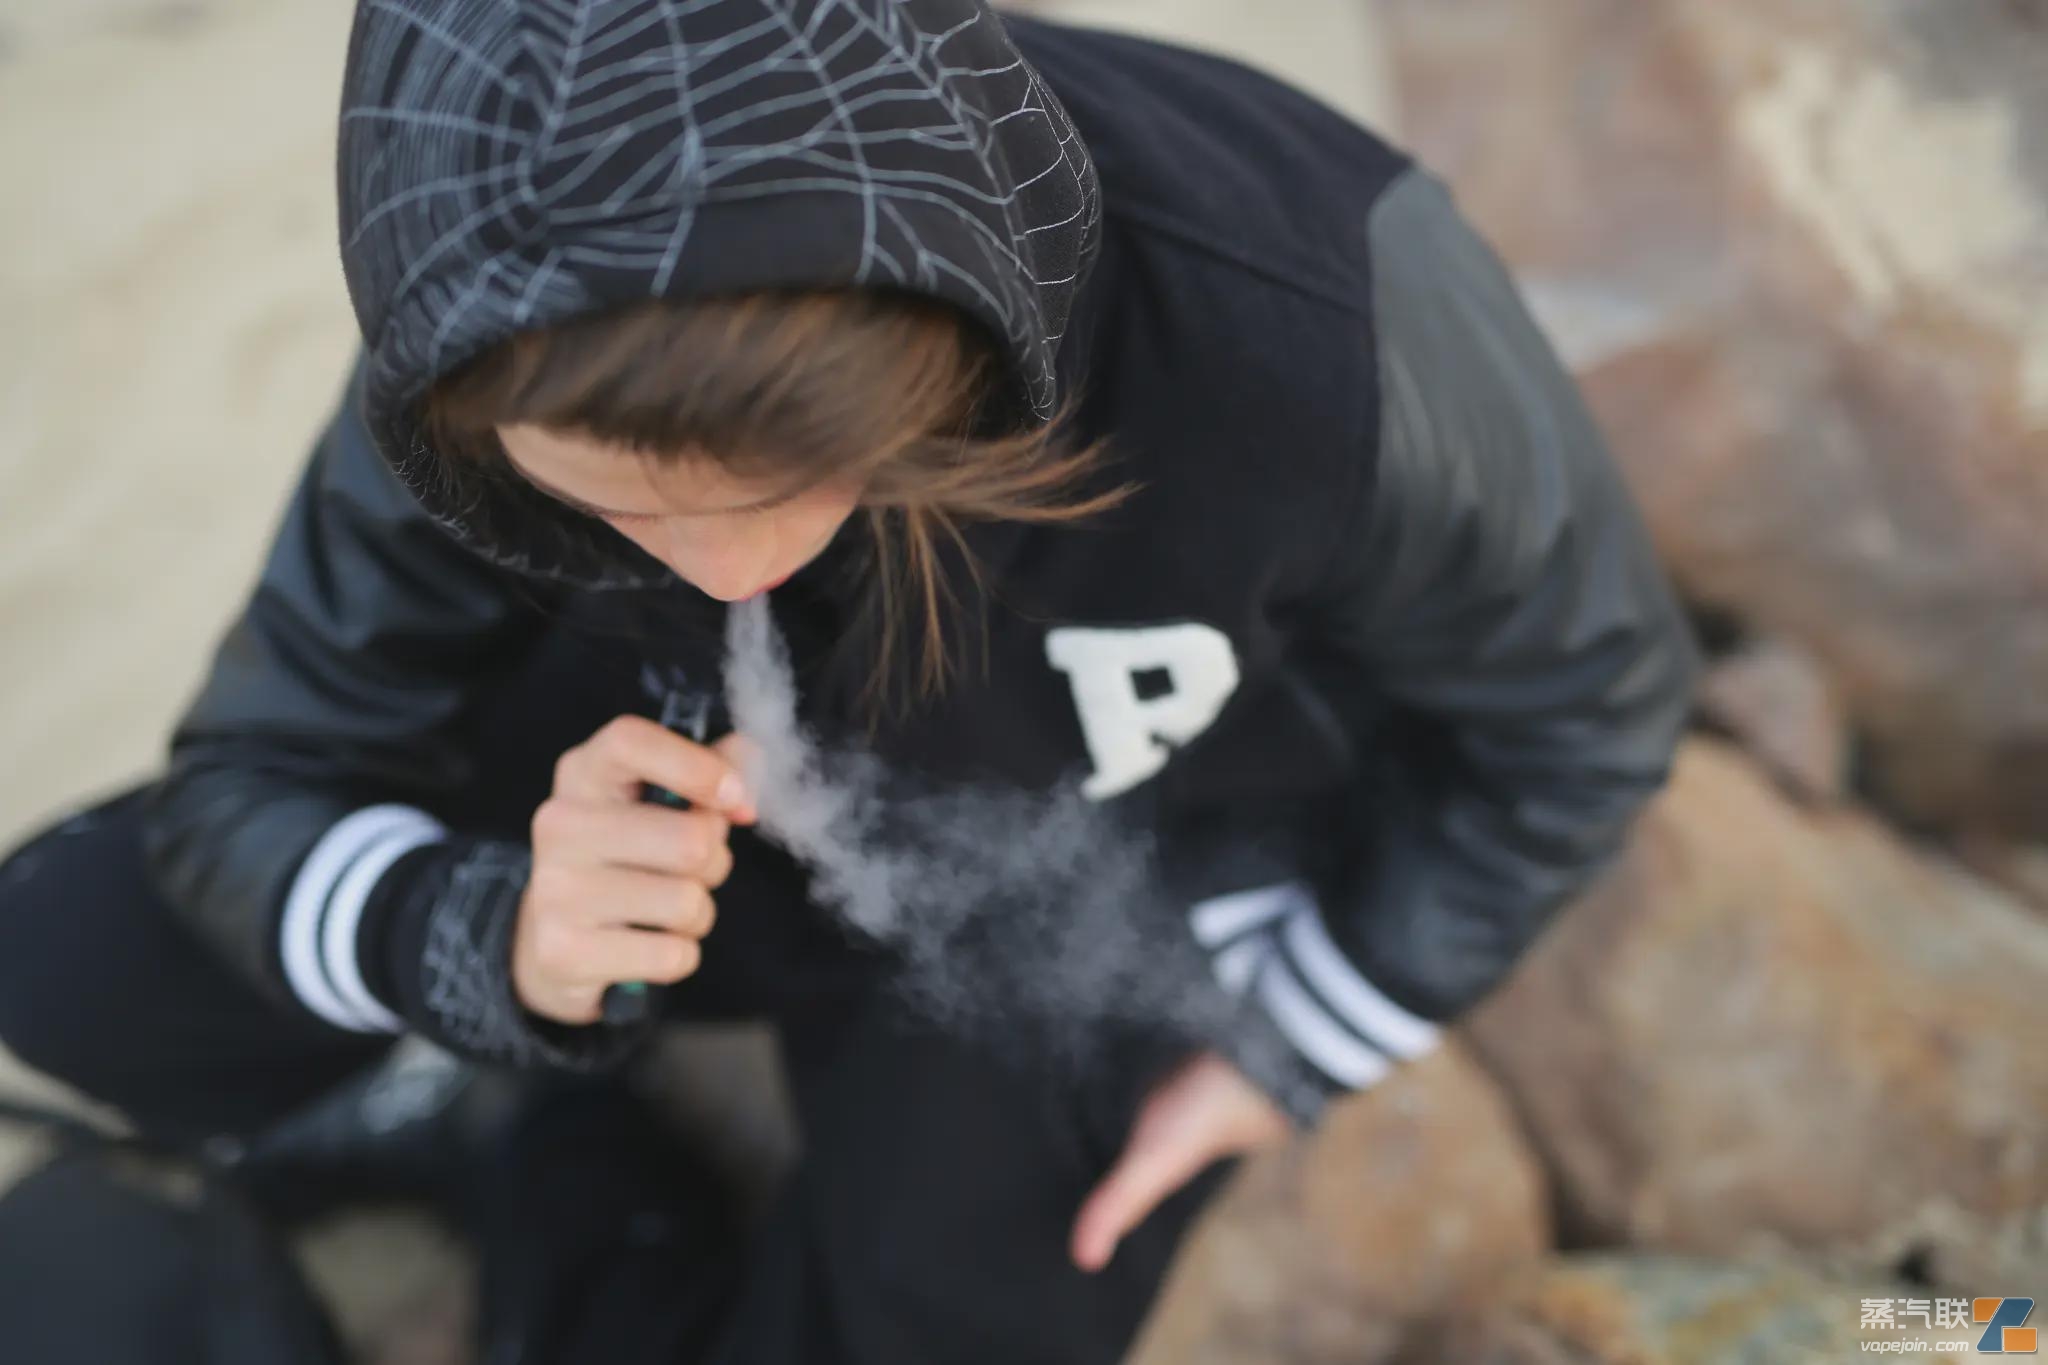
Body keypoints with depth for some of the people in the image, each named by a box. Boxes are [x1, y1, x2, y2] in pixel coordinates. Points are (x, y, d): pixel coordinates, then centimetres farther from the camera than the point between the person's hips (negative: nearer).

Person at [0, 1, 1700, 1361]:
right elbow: (249, 788, -12)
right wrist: (506, 945, -36)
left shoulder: (1315, 318, -37)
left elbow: (1574, 699, -15)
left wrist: (1293, 1054, -6)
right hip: (736, 807, 3)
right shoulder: (503, 355, -26)